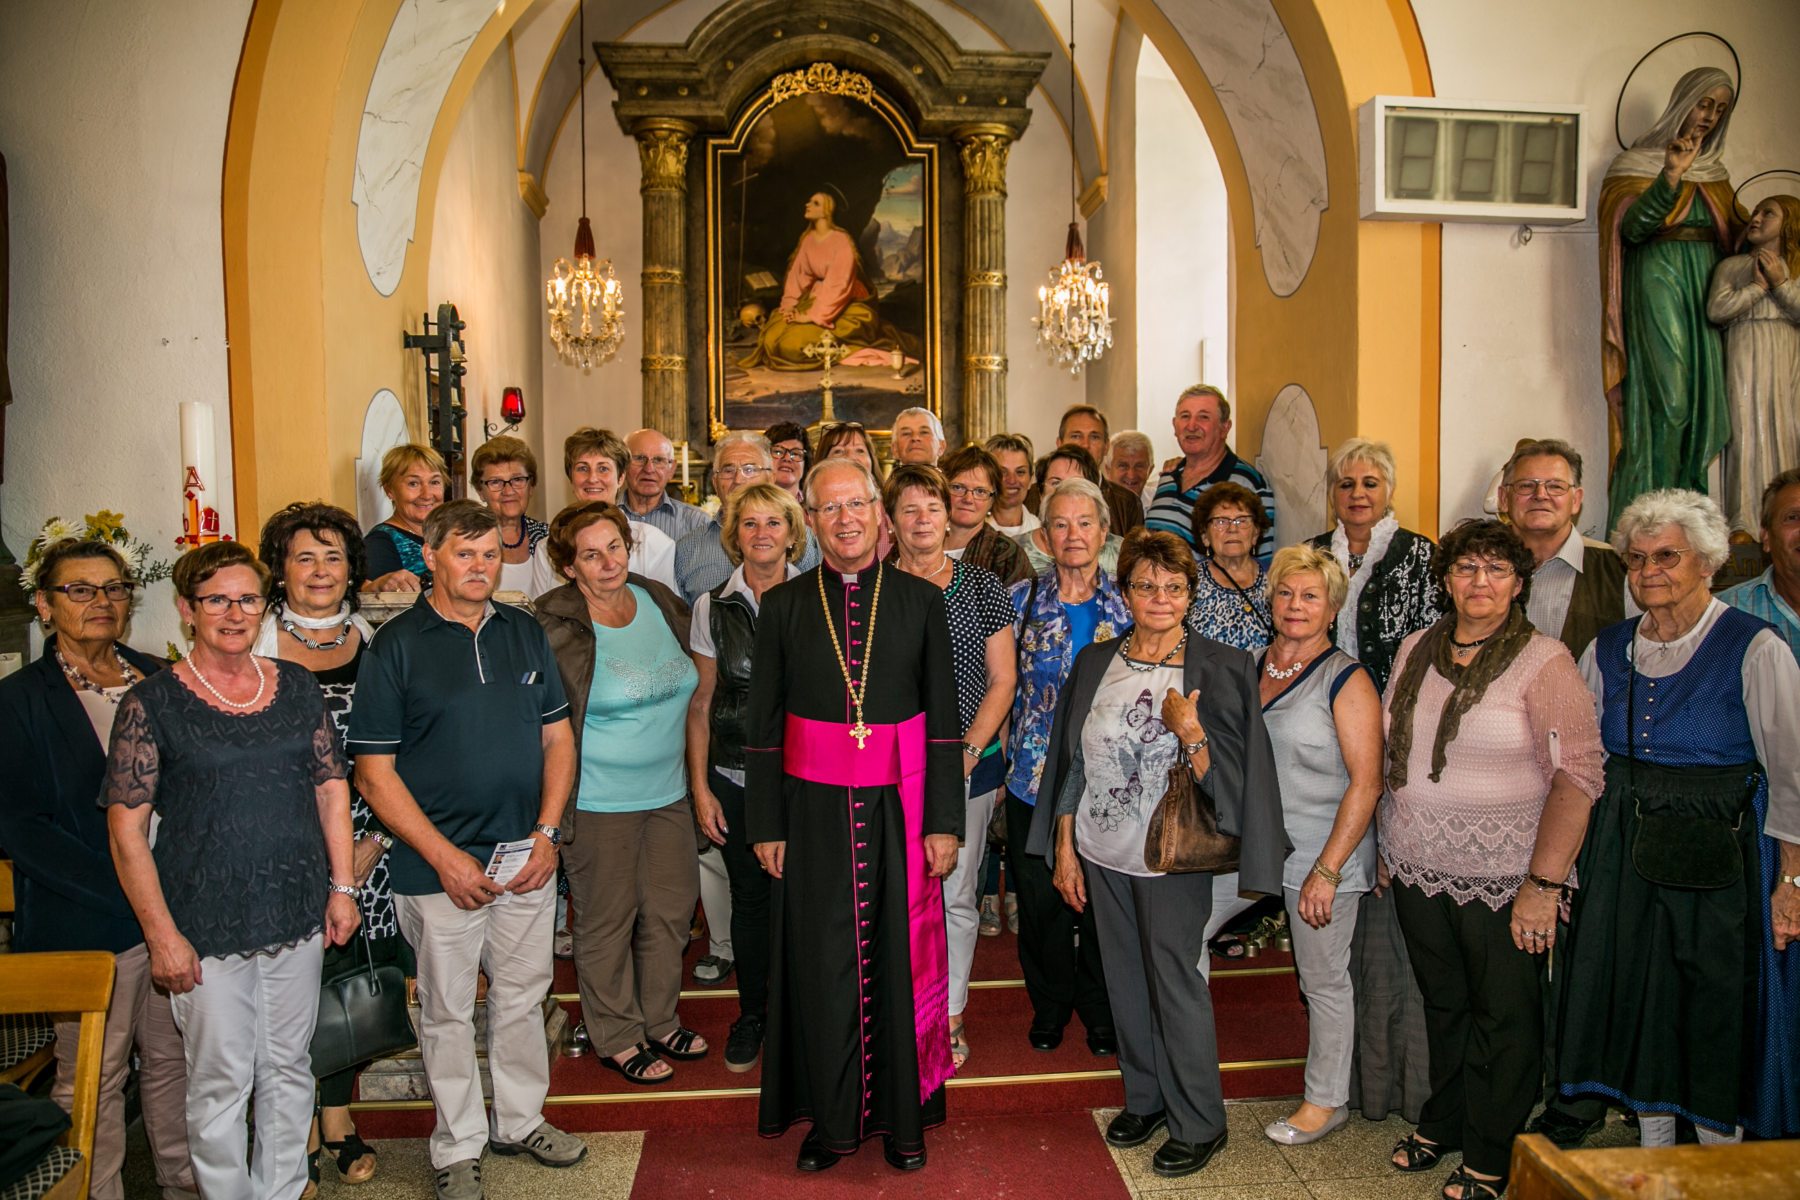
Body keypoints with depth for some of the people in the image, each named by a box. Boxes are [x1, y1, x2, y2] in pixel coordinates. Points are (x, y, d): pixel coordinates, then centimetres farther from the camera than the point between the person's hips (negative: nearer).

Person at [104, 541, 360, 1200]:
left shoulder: (296, 686, 4)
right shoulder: (152, 702, -6)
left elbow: (332, 787, 9)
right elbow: (127, 827, -7)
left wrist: (342, 887, 4)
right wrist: (162, 933, -11)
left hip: (298, 915, 4)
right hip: (206, 926, -3)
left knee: (289, 1069, 15)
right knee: (221, 1082, 6)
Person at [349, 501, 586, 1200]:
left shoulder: (525, 633, 6)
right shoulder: (395, 646, -7)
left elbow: (558, 735, 9)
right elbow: (375, 774, -8)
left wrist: (547, 833, -2)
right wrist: (445, 857, -13)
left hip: (527, 858, 4)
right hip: (439, 867, -4)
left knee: (523, 997, 16)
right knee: (447, 1011, 10)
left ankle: (520, 1121, 35)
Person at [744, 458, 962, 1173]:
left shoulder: (921, 601, 3)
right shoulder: (783, 605, 3)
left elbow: (944, 719, 3)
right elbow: (763, 724, 4)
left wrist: (944, 821, -2)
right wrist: (765, 825, 0)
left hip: (899, 811, 0)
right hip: (814, 811, 0)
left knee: (900, 958, 7)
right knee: (822, 963, 7)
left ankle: (901, 1115, 25)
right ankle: (830, 1120, 24)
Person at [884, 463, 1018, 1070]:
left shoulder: (983, 586, 2)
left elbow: (1002, 680, 2)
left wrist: (968, 752, -7)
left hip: (968, 765, 0)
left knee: (956, 895, 7)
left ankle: (950, 1015, 23)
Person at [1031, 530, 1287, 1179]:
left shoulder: (1217, 668, -10)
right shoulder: (1095, 661, 2)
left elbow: (1226, 778, -12)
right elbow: (1071, 761, 7)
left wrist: (1190, 732, -28)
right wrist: (1064, 848, 6)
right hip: (1102, 855, 4)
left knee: (1175, 983, 5)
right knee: (1126, 981, 16)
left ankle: (1198, 1124, 23)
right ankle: (1144, 1096, 35)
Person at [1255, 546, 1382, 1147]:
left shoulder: (1346, 679, -11)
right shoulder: (1250, 667, 7)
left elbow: (1366, 782, -15)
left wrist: (1327, 871, -18)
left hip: (1320, 854, -6)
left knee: (1323, 979, 7)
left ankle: (1327, 1100, 27)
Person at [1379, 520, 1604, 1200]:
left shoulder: (1543, 661, -11)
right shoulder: (1417, 649, 5)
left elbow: (1578, 773, -16)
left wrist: (1544, 884, -20)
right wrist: (1386, 845, 12)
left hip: (1501, 880, -4)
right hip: (1417, 870, 5)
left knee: (1503, 1017, 10)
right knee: (1442, 1004, 19)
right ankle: (1442, 1124, 39)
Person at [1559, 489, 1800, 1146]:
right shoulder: (1607, 650, 5)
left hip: (1718, 859, -4)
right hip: (1621, 855, 4)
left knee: (1718, 1015, 6)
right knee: (1635, 1002, 12)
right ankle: (1653, 1157, 30)